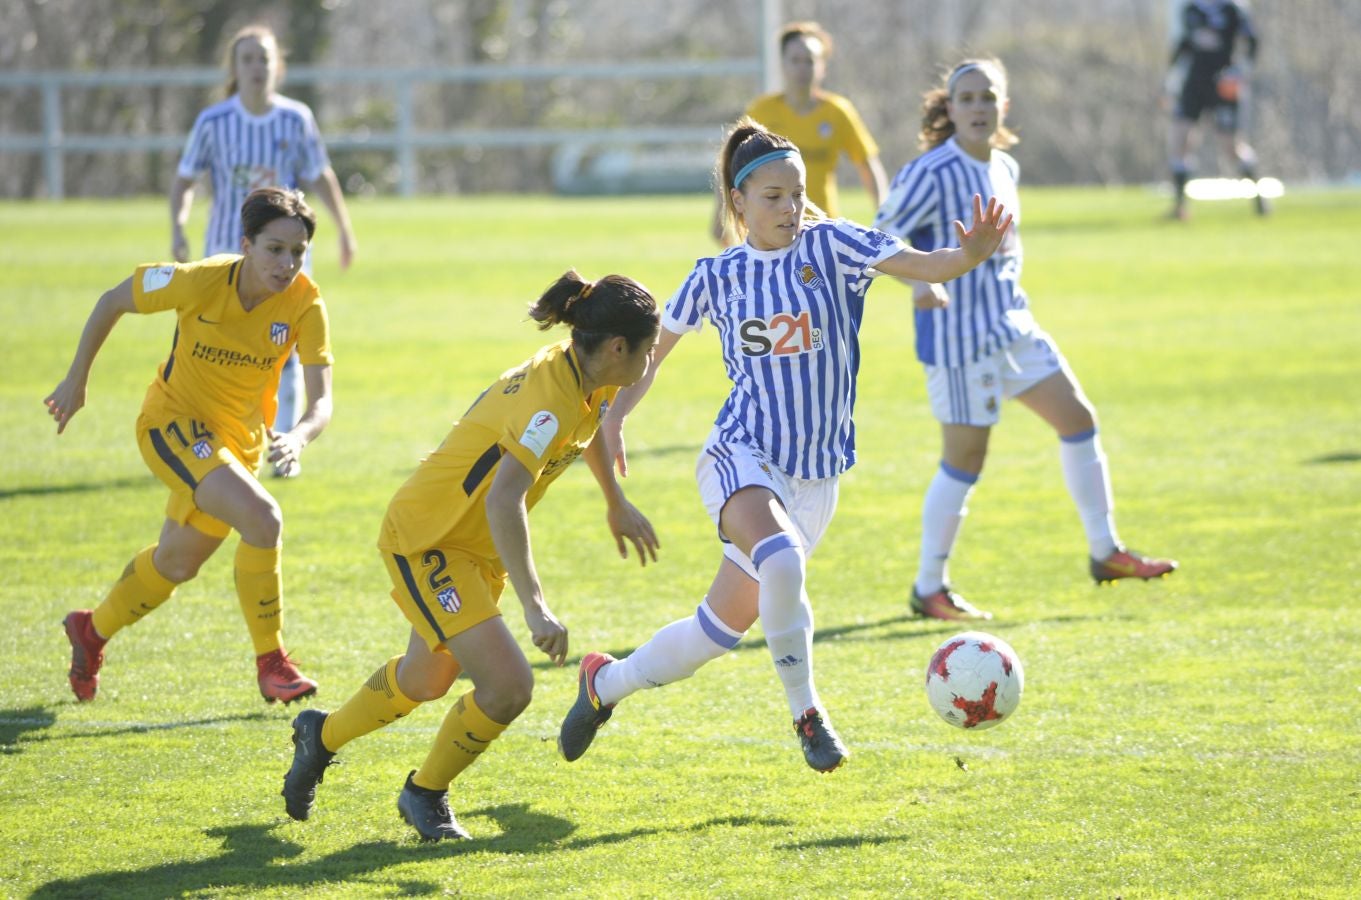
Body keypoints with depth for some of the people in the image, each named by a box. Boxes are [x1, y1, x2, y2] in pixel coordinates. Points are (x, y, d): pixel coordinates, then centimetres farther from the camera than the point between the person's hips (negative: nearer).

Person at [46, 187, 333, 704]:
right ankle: (271, 663, -16)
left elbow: (321, 400, -24)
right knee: (261, 518, -28)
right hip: (173, 422, -5)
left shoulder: (305, 304, -20)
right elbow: (113, 301, -10)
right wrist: (76, 381, -3)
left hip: (240, 439, 5)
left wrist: (299, 437, -47)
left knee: (177, 564, 21)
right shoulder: (201, 282, -26)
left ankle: (92, 631, 48)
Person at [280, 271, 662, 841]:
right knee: (508, 686, -17)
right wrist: (535, 607, -44)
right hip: (426, 541, -10)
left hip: (477, 548, 10)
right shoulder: (553, 397, -31)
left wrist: (617, 504, 34)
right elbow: (503, 501, -41)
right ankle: (425, 794, 8)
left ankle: (322, 735, 51)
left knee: (426, 682, 24)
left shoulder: (588, 381, -2)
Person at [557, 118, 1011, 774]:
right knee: (782, 560, -35)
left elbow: (924, 266, -15)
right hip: (742, 456, -2)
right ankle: (805, 712, -18)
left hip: (816, 474, 2)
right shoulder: (717, 277, 3)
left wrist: (971, 253, -34)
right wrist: (613, 416, 11)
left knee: (723, 625, 8)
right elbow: (655, 346, 18)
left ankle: (606, 682, 32)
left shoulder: (830, 245, -1)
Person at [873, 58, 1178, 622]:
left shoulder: (1005, 168, 9)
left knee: (1078, 418, 8)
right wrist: (920, 281, -37)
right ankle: (929, 588, 10)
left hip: (1012, 326, 8)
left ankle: (1106, 553, 20)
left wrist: (1010, 268, 12)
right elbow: (882, 238, -22)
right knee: (965, 461, -3)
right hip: (958, 336, -8)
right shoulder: (932, 173, -16)